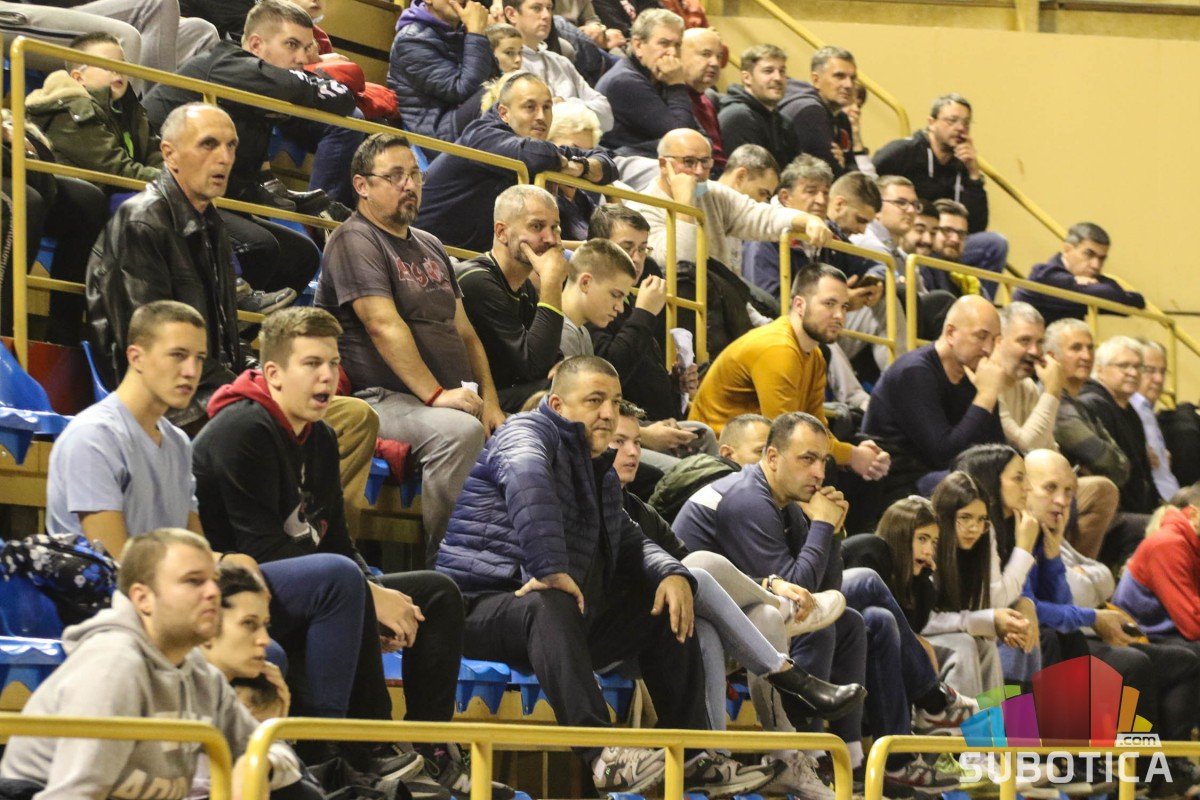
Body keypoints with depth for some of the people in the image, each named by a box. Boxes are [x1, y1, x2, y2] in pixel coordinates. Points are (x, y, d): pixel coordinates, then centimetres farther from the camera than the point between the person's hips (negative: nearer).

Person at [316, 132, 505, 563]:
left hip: (451, 401, 8)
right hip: (382, 399, -8)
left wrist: (490, 402, 8)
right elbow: (385, 326, -15)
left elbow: (464, 332, 23)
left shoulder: (430, 247, 25)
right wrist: (435, 394, -23)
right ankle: (437, 558, -29)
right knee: (461, 431, -36)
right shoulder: (355, 241, -3)